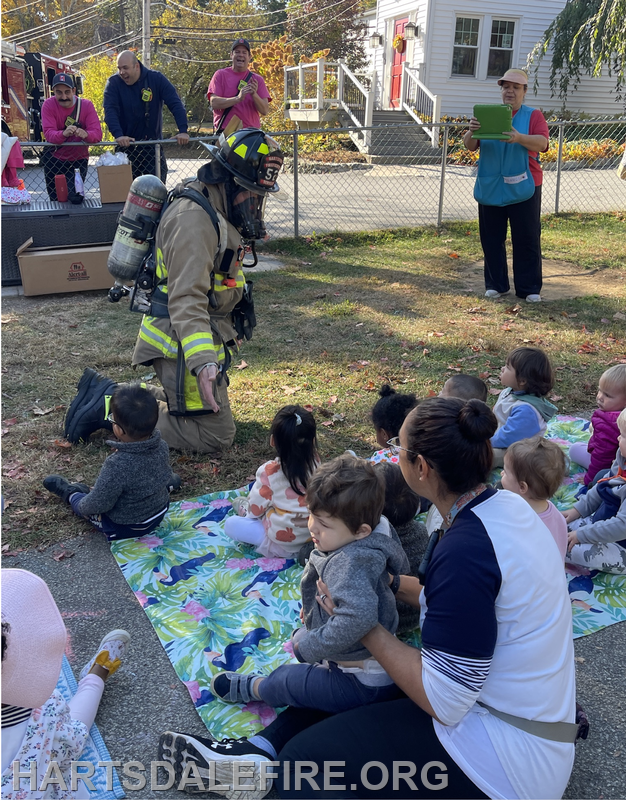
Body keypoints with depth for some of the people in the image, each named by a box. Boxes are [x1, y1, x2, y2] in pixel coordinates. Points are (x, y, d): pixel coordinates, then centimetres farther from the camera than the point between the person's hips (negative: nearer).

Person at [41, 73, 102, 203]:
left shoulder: (86, 105, -11)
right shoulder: (48, 105, -12)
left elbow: (97, 134, -22)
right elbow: (48, 133, -25)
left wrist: (85, 134, -46)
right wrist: (63, 133, -48)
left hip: (79, 159, 0)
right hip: (54, 158, 1)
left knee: (75, 198, -9)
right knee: (55, 199, 12)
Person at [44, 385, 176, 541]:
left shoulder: (117, 465, -38)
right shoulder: (162, 447, -19)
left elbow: (99, 503, -26)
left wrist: (82, 507, -5)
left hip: (126, 528, -4)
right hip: (160, 512, 4)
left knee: (83, 504, 20)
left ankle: (71, 494, 50)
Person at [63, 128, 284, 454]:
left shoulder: (216, 209, 10)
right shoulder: (193, 218, -23)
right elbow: (186, 298, -31)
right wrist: (203, 362, -41)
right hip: (180, 341, -10)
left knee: (208, 407, 24)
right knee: (216, 434, -7)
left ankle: (108, 392, 18)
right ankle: (109, 409, -5)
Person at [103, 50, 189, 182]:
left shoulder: (157, 78, -3)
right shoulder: (113, 82, -4)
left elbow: (175, 103, -8)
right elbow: (110, 110, -15)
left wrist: (183, 130, -22)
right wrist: (118, 135, -33)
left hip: (153, 145, 0)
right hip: (126, 146, 0)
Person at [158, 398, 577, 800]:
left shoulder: (465, 549, -31)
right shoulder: (504, 503, -2)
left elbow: (441, 701, -26)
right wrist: (387, 581, 2)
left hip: (509, 758, -9)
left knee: (305, 757, -10)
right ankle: (263, 751, 16)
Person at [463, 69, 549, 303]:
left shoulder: (533, 116, 3)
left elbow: (542, 143, -14)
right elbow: (469, 146, 3)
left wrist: (519, 138, -32)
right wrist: (472, 132, -20)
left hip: (523, 188, -3)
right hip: (490, 188, 3)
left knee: (527, 239, 0)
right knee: (492, 239, 6)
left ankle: (529, 288, 8)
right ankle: (496, 285, 18)